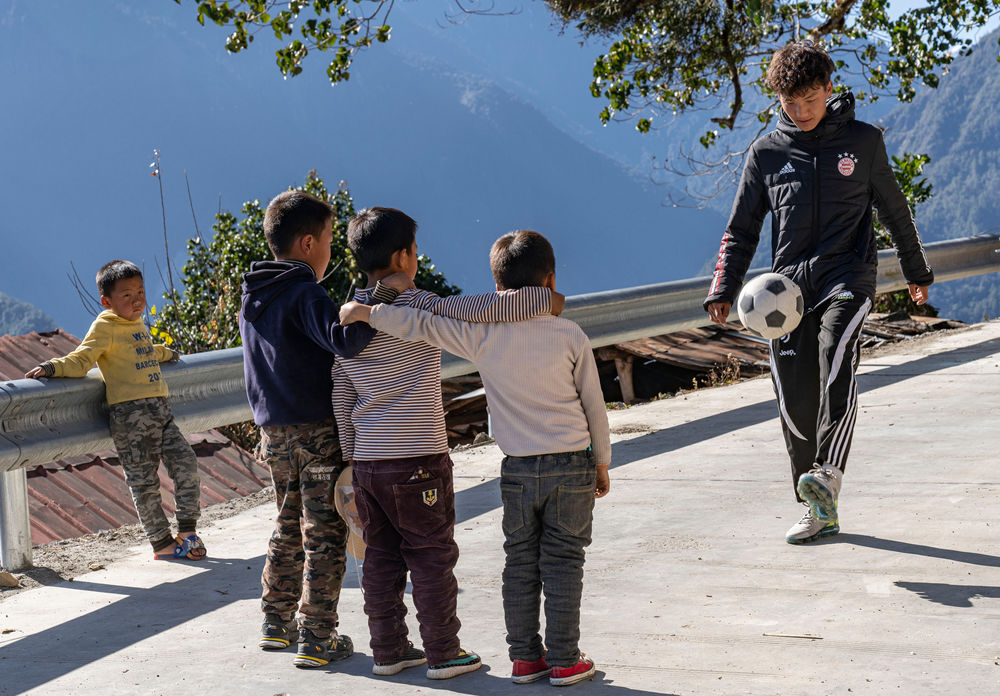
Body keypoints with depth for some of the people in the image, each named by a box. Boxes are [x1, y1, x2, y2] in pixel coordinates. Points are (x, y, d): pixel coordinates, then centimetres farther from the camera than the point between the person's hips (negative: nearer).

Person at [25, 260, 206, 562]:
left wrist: (165, 353, 57)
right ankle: (162, 543, 8)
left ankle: (187, 530, 16)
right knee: (144, 480, -1)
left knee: (185, 462, 2)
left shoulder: (138, 324, 19)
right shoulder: (105, 327, -5)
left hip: (159, 408, 8)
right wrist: (52, 367, -28)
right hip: (130, 412, -8)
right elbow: (81, 360, -11)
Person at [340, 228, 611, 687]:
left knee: (520, 563, 11)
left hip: (518, 469, 1)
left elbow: (423, 325, -11)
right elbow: (594, 405, 1)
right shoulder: (570, 335, -5)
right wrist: (602, 463, 13)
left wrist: (366, 313, 0)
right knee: (563, 563, 6)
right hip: (572, 465, -1)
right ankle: (564, 661, 10)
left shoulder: (483, 335, -6)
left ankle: (524, 658, 16)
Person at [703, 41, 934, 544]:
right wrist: (723, 291, 0)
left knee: (835, 358, -31)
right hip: (789, 284, 2)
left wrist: (916, 273, 24)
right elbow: (741, 229, 12)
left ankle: (829, 474, -36)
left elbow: (894, 209, 16)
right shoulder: (766, 153, 7)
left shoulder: (863, 141, 5)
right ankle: (818, 510, 11)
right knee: (795, 401, -1)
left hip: (847, 277, -2)